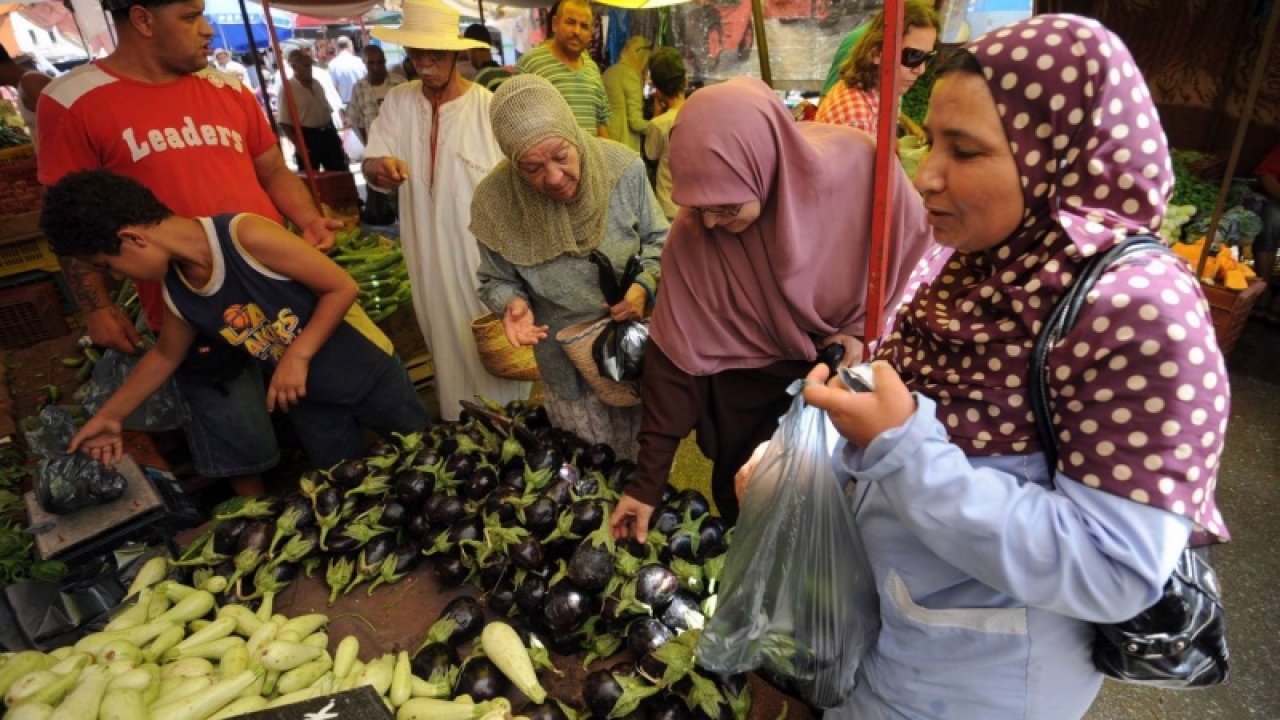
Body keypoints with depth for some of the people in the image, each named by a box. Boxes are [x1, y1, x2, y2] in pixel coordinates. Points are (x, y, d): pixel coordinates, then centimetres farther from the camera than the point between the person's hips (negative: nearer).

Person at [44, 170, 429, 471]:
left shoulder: (247, 236, -27)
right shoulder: (175, 294, -5)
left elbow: (342, 287, -24)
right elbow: (165, 354, 15)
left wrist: (298, 355, -28)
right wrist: (108, 416, 17)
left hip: (366, 369, -5)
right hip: (307, 400, 5)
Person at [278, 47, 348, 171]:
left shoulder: (317, 84, 11)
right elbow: (284, 122, -12)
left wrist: (334, 135, 14)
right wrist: (298, 144, -18)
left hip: (327, 134, 6)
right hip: (307, 138, -6)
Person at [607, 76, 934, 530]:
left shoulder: (858, 168, -26)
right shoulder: (691, 236, -23)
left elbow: (918, 248, -7)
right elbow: (676, 356, -18)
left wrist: (866, 324, -20)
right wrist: (648, 481, -14)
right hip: (749, 396, 1)